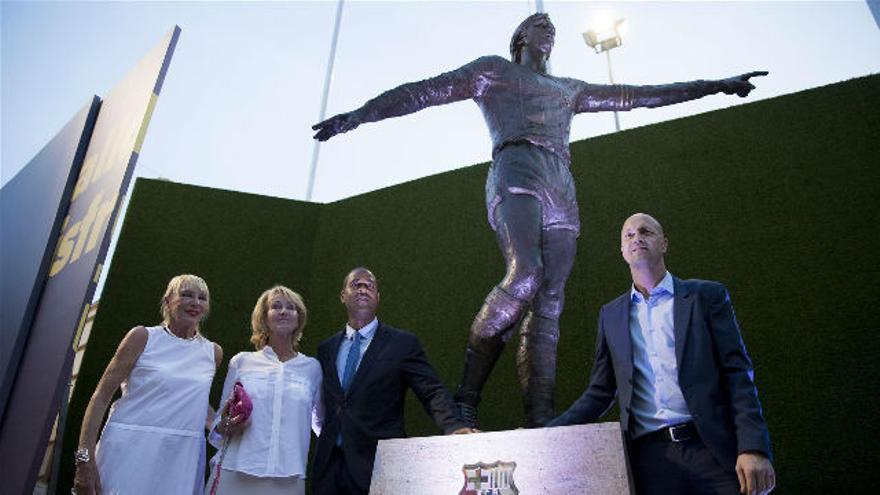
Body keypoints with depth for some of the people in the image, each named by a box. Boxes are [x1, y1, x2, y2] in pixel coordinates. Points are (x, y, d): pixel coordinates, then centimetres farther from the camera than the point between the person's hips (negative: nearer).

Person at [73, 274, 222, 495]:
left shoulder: (214, 352, 9)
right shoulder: (143, 337, -1)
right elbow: (101, 396, -2)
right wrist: (85, 458, -10)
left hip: (182, 459, 3)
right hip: (130, 452, -3)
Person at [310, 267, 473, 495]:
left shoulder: (404, 343, -3)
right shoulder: (326, 348, 11)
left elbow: (433, 392, -10)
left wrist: (454, 426, -26)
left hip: (378, 465, -4)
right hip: (329, 465, 4)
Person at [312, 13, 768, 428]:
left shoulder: (568, 89, 34)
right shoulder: (493, 70, 21)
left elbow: (634, 95, 37)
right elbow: (423, 91, 14)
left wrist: (714, 85, 38)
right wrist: (356, 116, 6)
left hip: (561, 189, 6)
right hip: (516, 172, -5)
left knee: (549, 305, -9)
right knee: (525, 275, -31)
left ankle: (541, 423, -14)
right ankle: (467, 395, -20)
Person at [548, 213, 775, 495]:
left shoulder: (706, 296, 6)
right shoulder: (610, 315, 12)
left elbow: (737, 373, -1)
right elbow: (600, 393, 12)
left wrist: (753, 448, -13)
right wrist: (545, 435, 1)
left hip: (711, 449, -1)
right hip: (650, 455, 2)